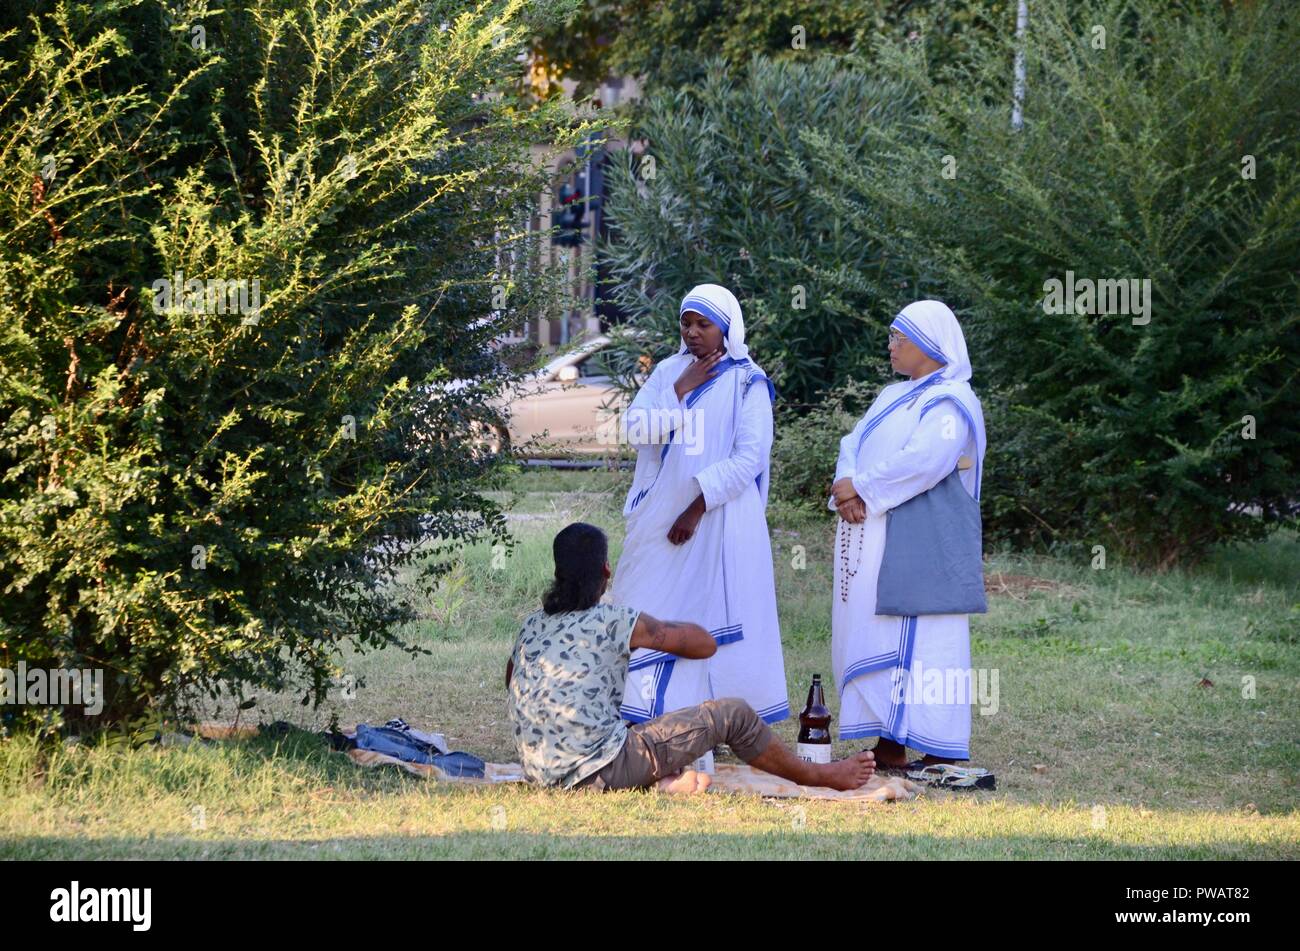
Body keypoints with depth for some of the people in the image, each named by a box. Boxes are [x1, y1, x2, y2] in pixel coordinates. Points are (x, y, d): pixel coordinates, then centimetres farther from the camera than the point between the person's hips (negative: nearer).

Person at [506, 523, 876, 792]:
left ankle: (662, 780, 11)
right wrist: (659, 631, 23)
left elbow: (511, 680, 28)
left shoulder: (532, 625, 8)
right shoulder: (614, 621, -9)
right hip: (598, 772, -6)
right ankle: (818, 776, 24)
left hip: (543, 774, 6)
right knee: (733, 714, 5)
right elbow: (705, 644, 2)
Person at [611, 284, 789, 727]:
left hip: (719, 520, -5)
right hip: (660, 515, 5)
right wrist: (679, 389, -10)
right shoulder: (668, 372, 11)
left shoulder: (747, 383, -3)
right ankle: (648, 716, 5)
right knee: (651, 615, 2)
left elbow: (750, 457, -10)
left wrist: (698, 507, -15)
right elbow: (636, 431, 0)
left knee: (716, 618, -6)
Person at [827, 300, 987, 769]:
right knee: (869, 636, 6)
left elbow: (926, 460, -22)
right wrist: (847, 485, -9)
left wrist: (861, 487, -15)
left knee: (914, 638, -12)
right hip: (872, 538, 9)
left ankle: (940, 752, -13)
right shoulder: (893, 396, 21)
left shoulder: (950, 401, -8)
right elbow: (854, 444, 12)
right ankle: (888, 744, 7)